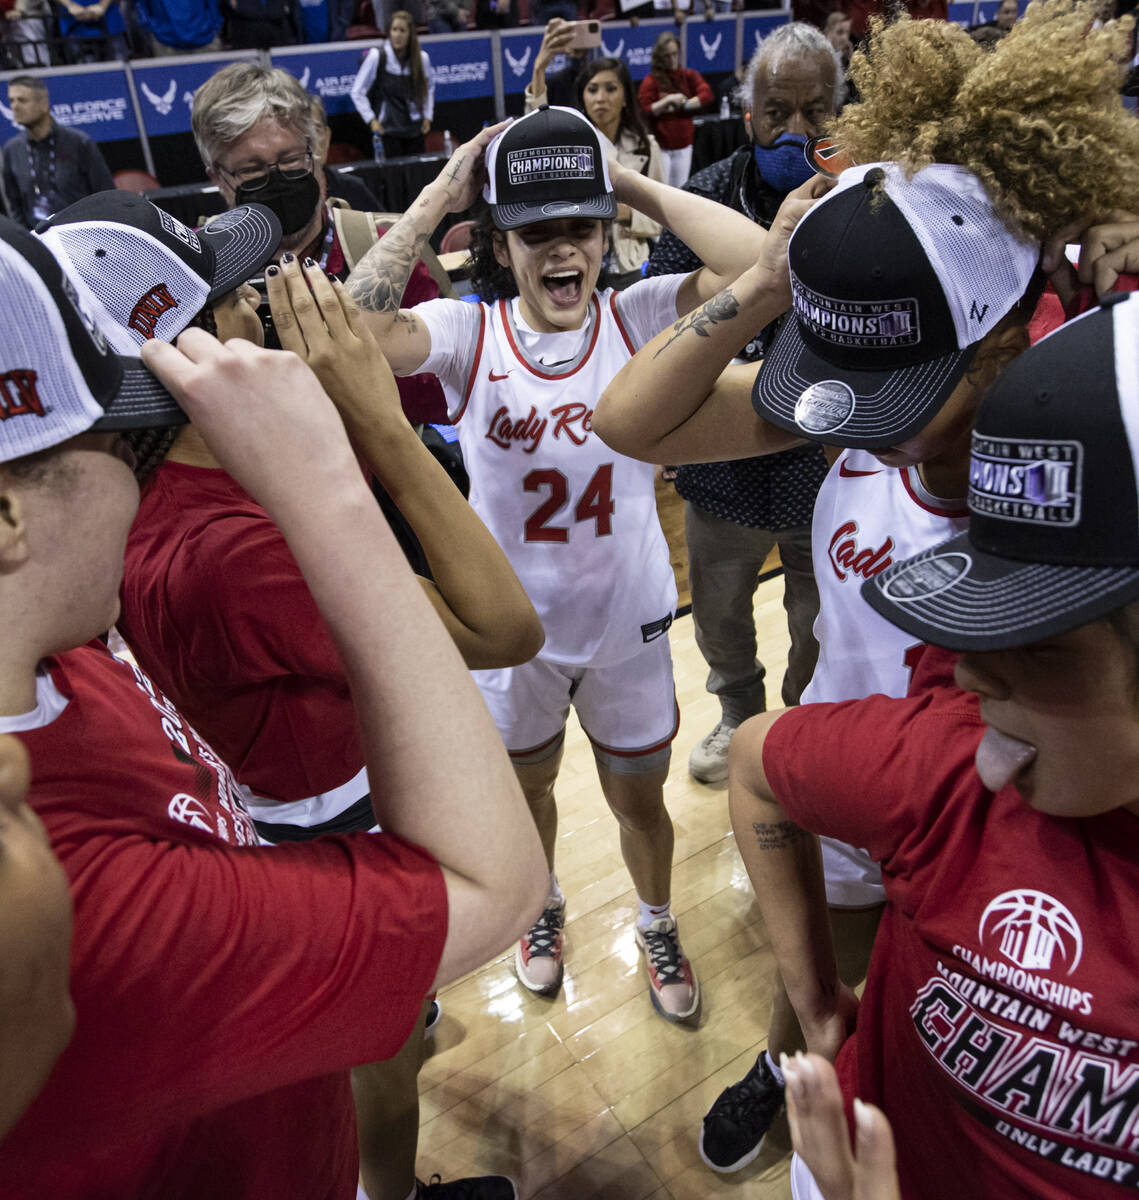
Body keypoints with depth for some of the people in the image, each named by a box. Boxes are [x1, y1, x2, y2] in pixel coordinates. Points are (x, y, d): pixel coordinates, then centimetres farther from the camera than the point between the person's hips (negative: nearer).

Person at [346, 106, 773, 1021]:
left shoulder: (637, 318, -12)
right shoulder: (468, 333, -13)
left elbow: (760, 263, -26)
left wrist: (636, 184, -19)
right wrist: (440, 195, -24)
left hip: (628, 620, 0)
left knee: (639, 799, 22)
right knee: (526, 787, 27)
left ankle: (657, 927, 54)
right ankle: (544, 907, 60)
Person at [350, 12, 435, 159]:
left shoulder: (422, 58, 3)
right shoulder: (376, 57, -8)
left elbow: (429, 86, 21)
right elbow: (357, 92, -3)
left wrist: (428, 116, 13)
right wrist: (371, 120, -9)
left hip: (415, 129, 4)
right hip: (387, 129, -4)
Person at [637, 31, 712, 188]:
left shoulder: (688, 75, 7)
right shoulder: (651, 80, -3)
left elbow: (707, 95, -4)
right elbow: (645, 111, -8)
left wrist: (682, 104, -13)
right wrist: (667, 101, -19)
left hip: (684, 145, 4)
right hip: (660, 146, -4)